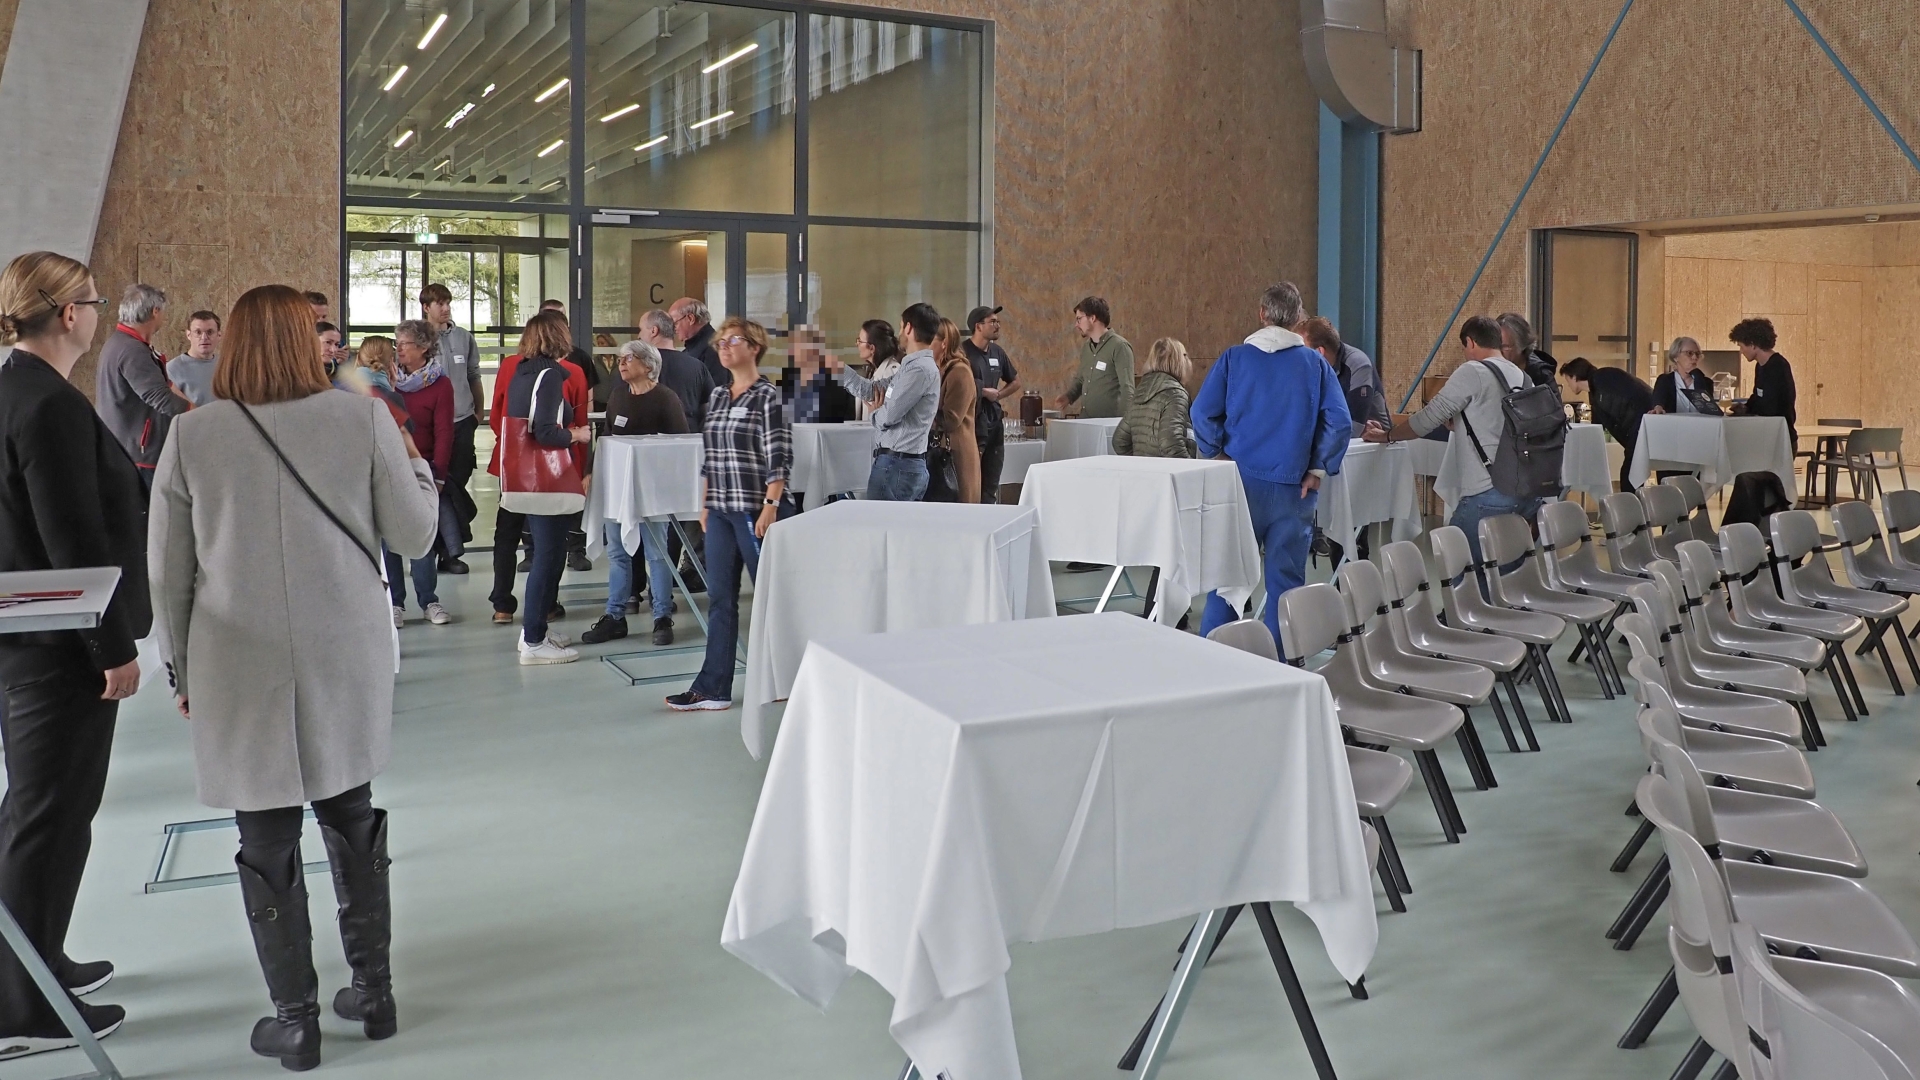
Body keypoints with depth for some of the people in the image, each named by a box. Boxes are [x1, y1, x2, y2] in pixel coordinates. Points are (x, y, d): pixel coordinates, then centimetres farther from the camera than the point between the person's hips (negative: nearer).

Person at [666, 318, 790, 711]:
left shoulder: (767, 397, -8)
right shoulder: (717, 396, 13)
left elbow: (779, 457, -13)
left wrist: (771, 506, -19)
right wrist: (704, 503, 15)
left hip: (754, 509, -7)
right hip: (720, 510, 7)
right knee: (720, 598, 7)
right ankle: (713, 687, 10)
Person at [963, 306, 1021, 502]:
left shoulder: (998, 352, 12)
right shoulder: (963, 352, -11)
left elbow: (1015, 381, 24)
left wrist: (999, 395, 6)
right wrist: (982, 391, -13)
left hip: (994, 421, 7)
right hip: (971, 422, -7)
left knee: (991, 484, 13)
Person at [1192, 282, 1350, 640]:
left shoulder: (1234, 358, 0)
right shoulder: (1314, 363, 2)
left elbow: (1202, 414, -6)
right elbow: (1339, 422, -6)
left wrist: (1219, 456, 4)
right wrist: (1318, 469, -1)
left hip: (1242, 480, 0)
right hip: (1292, 486, 0)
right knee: (1286, 579, 6)